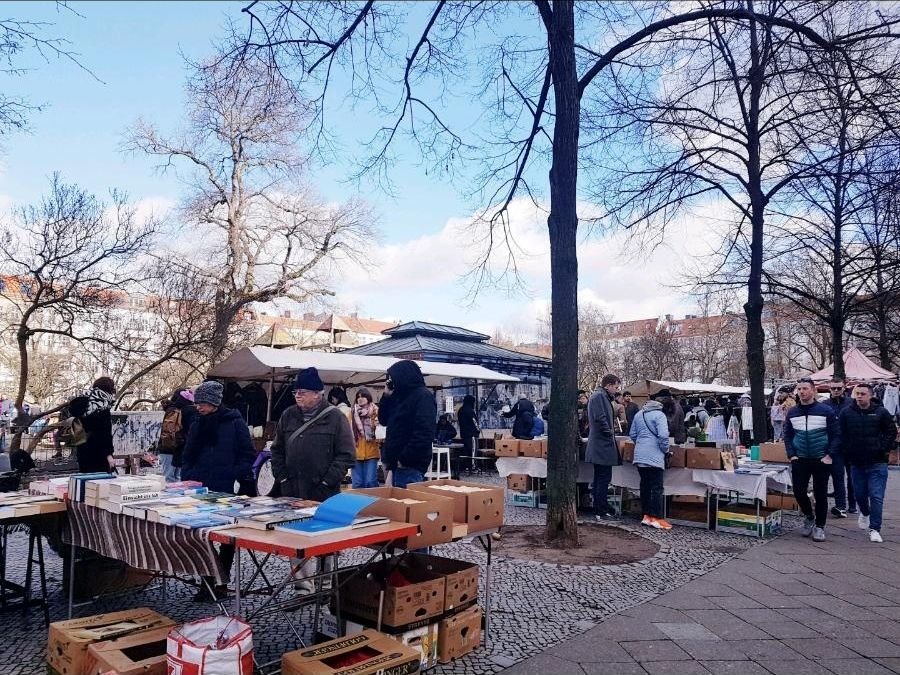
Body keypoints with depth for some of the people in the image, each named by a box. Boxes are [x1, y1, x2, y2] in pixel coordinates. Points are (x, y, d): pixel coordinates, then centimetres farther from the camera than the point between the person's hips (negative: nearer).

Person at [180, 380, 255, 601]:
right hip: (200, 491, 4)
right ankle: (207, 582, 13)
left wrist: (233, 477, -14)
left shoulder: (235, 423, -5)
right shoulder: (197, 424, 10)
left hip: (227, 492, -4)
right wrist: (188, 478, 2)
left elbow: (248, 457, -5)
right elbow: (187, 457, 17)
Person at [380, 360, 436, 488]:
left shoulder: (423, 396, -11)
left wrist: (404, 459, -21)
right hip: (396, 463, 9)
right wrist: (387, 396, 9)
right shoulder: (402, 396, 18)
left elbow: (423, 433, -22)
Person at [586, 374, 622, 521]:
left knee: (600, 478, 15)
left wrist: (611, 434, 15)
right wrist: (610, 434, -14)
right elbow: (600, 419, -23)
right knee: (604, 478, -6)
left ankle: (599, 508, 22)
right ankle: (601, 511, -2)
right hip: (603, 444, -11)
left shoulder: (602, 397, 20)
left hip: (598, 446, 11)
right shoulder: (599, 396, -14)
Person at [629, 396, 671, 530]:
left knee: (644, 485, 12)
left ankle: (646, 516, 15)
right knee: (657, 487, -3)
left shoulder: (638, 415, 13)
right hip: (654, 456, -6)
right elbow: (663, 436, -17)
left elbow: (632, 434, 17)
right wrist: (666, 450, -2)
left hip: (640, 455, 6)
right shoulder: (659, 415, -7)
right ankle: (657, 518, -4)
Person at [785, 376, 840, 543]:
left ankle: (820, 526, 19)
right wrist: (791, 455, -1)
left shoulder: (826, 410, -6)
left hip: (821, 460, -3)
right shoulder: (792, 412, 4)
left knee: (820, 494, 5)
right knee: (799, 492, 2)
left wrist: (830, 455, -11)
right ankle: (809, 517, 27)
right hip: (800, 460, 3)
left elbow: (836, 435, -4)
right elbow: (787, 436, 9)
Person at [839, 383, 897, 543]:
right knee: (860, 494, 16)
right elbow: (841, 435, 6)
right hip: (856, 462, 2)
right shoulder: (846, 413, -1)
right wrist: (846, 452, 1)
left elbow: (892, 431, 5)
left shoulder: (881, 413, -3)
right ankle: (865, 513, 46)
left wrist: (885, 449, -3)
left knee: (876, 497, -5)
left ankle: (875, 529, 2)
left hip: (877, 463, -2)